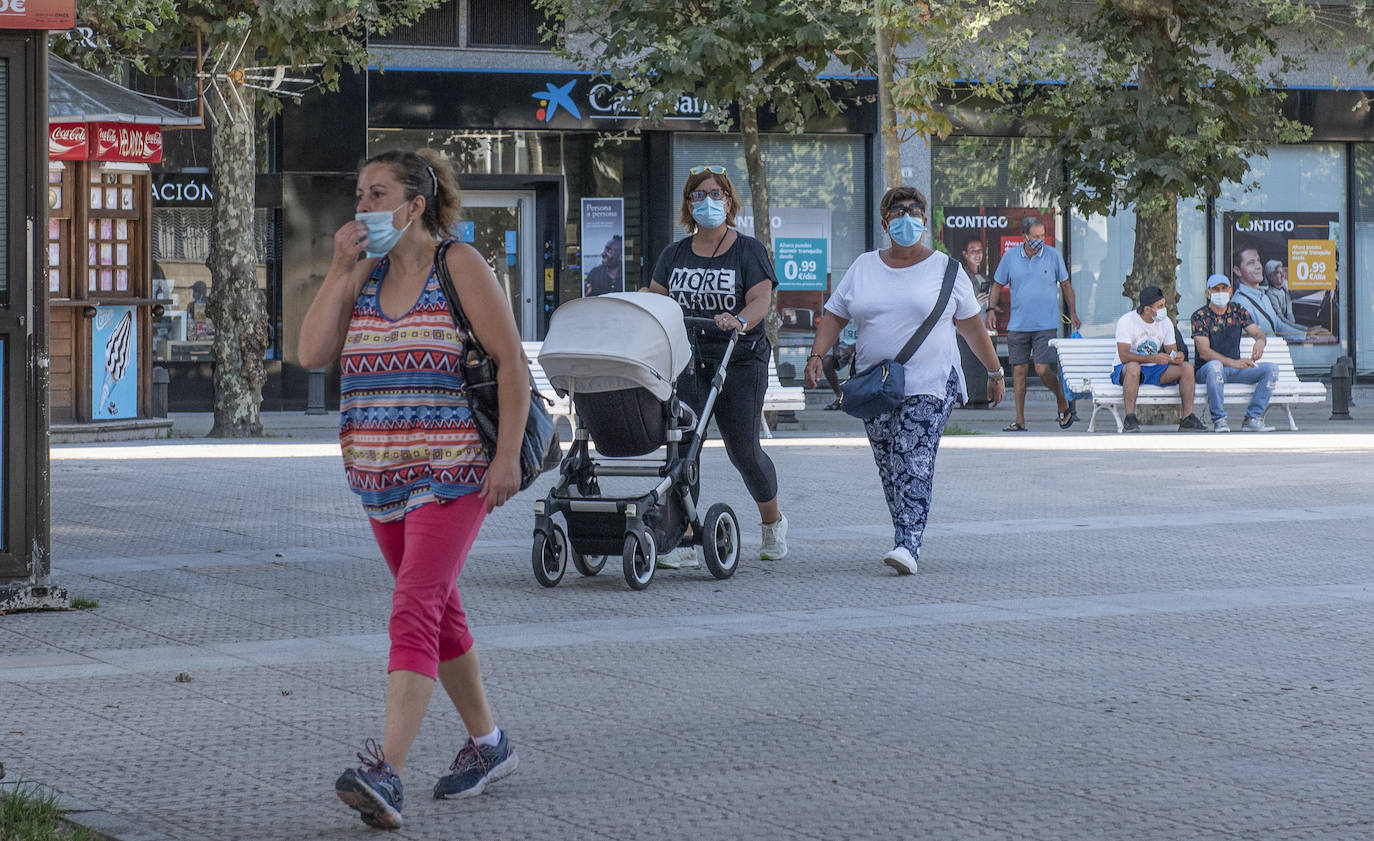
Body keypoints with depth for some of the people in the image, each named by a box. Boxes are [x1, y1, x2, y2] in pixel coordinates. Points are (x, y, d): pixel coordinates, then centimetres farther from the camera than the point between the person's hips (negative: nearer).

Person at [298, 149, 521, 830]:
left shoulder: (460, 265, -7)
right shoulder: (363, 272, 10)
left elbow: (512, 361, -8)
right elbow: (312, 354, 1)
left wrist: (508, 456, -14)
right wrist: (340, 271, -6)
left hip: (452, 472, -7)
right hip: (381, 475, 7)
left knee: (414, 611, -17)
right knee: (437, 609, 16)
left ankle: (386, 774, -27)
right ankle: (486, 743, 32)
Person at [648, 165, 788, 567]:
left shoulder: (748, 250, 1)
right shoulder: (674, 255, 13)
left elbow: (761, 300, -11)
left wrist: (739, 321, -32)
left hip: (740, 362, -3)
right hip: (688, 361, 3)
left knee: (743, 450, 1)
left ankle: (773, 521, 27)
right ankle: (686, 540, -9)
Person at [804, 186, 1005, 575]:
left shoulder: (944, 269, 5)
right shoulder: (864, 267, 12)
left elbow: (971, 324, 11)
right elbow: (834, 316, 13)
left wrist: (994, 371, 13)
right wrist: (816, 356, -2)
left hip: (929, 386, -4)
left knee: (914, 466, -16)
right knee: (889, 469, 5)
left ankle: (907, 545, -24)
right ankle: (907, 539, 15)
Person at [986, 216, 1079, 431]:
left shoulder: (1053, 256, 0)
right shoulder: (1010, 257, 3)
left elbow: (1065, 284, 11)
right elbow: (998, 285, 13)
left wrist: (1073, 313, 9)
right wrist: (991, 309, 0)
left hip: (1046, 325, -2)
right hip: (1018, 324, 2)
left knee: (1042, 369, -10)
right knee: (1019, 370, 2)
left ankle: (1063, 404, 16)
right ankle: (1019, 421, 8)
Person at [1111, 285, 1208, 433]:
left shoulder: (1165, 322, 3)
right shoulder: (1126, 321, -16)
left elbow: (1172, 352, 5)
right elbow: (1124, 356, -25)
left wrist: (1177, 357, -22)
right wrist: (1153, 358, -37)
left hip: (1154, 371, 5)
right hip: (1125, 370, -5)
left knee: (1186, 367, -16)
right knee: (1133, 367, -41)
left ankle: (1187, 419, -16)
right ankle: (1130, 420, -38)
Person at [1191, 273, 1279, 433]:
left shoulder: (1238, 311, 7)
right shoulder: (1200, 316, -8)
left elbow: (1257, 332, 0)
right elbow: (1204, 352, -18)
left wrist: (1260, 341, -28)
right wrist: (1234, 363, -31)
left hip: (1235, 368, 5)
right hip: (1205, 370, -5)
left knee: (1271, 369, -15)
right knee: (1215, 365, -40)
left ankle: (1252, 418, -18)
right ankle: (1219, 420, -30)